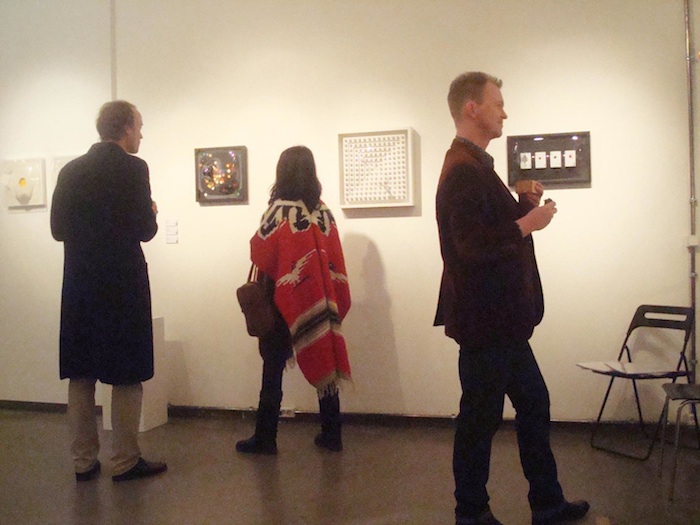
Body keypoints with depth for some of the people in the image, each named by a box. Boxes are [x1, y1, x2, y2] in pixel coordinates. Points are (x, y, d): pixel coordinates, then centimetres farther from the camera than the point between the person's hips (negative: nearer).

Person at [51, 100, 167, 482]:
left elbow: (58, 229, 7)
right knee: (126, 376, 4)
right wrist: (152, 215, 7)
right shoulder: (133, 168, -9)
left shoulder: (70, 171, 7)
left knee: (80, 374, 11)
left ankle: (83, 461, 18)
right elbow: (145, 230, -14)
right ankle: (124, 461, 9)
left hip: (80, 286, 6)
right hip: (122, 286, -5)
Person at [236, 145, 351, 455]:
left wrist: (256, 240, 8)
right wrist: (329, 301, 13)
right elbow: (332, 257, 5)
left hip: (285, 303, -5)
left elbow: (261, 253, -12)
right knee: (324, 364, 10)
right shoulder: (323, 211, 4)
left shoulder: (280, 209, -12)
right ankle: (331, 436, 17)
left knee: (273, 370, 5)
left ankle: (265, 439, 12)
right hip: (319, 301, 5)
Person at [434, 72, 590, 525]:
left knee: (534, 405, 19)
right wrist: (527, 223, -16)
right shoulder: (463, 170, -18)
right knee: (481, 418, 4)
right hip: (483, 319, -11)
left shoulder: (476, 165, 16)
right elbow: (472, 245, -28)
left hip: (501, 318, 11)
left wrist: (522, 205, 5)